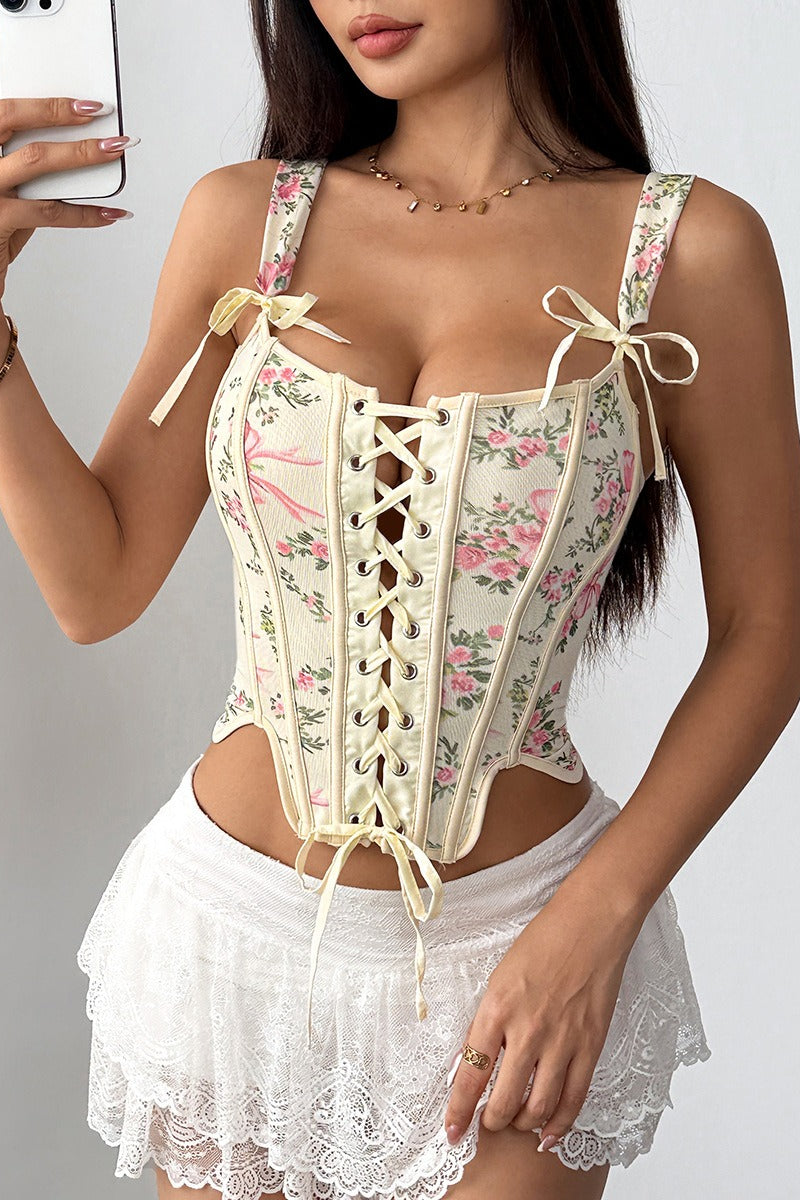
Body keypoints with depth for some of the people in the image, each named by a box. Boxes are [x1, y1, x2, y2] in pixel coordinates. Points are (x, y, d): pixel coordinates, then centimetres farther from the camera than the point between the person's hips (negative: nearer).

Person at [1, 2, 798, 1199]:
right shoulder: (243, 219, -2)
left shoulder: (693, 248, -9)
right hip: (235, 922, 2)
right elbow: (99, 587, -1)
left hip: (516, 946, -2)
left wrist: (594, 923, -12)